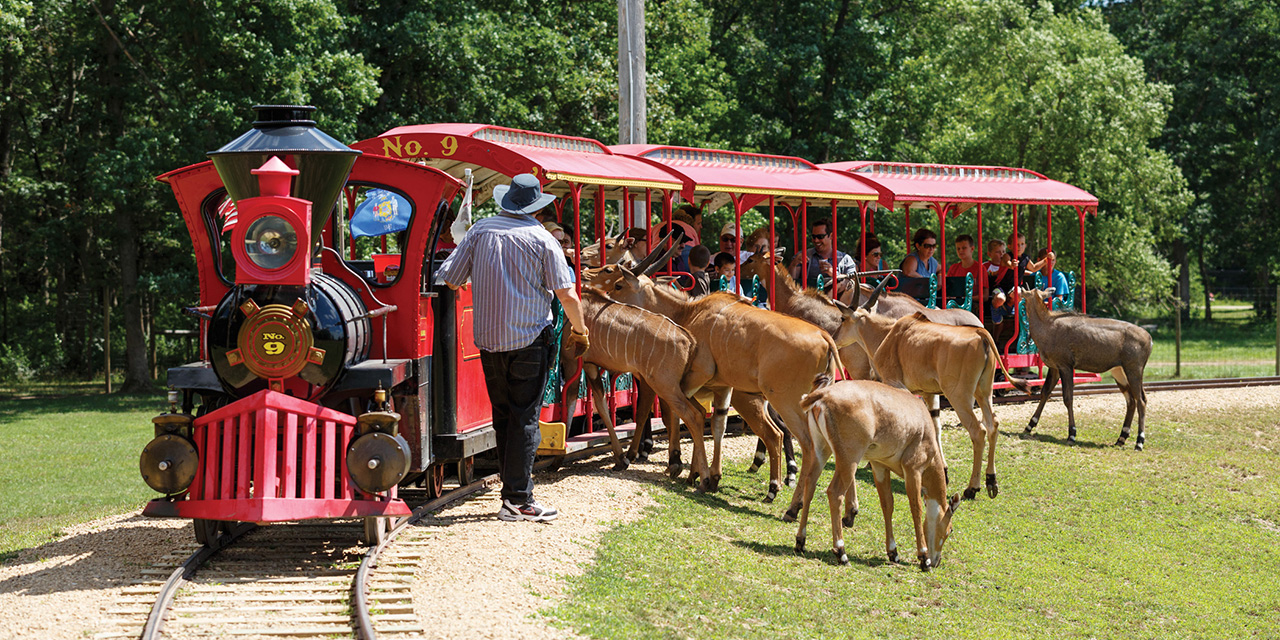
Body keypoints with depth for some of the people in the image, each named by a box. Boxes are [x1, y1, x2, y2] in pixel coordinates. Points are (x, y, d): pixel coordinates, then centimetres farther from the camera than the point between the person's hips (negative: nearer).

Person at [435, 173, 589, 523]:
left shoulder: (480, 230, 2)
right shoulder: (543, 240, -6)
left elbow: (450, 278, 5)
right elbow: (567, 295, -8)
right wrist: (579, 330, 8)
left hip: (488, 339, 4)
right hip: (529, 338, -4)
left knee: (503, 417, 13)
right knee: (525, 419, -1)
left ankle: (510, 496, 17)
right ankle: (520, 501, -3)